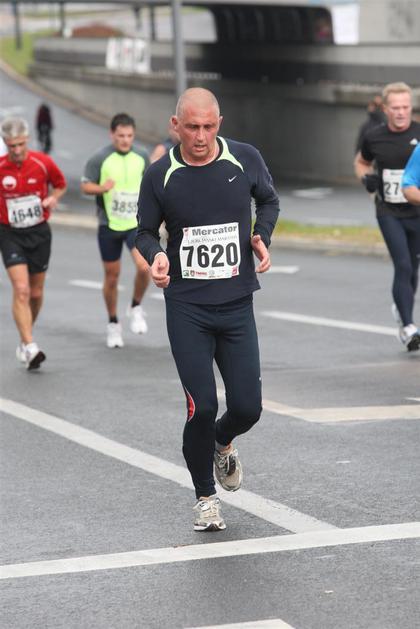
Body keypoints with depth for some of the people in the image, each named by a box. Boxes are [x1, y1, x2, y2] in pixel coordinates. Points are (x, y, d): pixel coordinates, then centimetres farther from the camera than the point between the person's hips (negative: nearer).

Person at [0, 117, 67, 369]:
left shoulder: (43, 163, -8)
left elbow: (60, 184, 10)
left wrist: (53, 199, -8)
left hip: (39, 232, 2)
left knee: (36, 293, 11)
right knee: (21, 290, -16)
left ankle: (25, 338, 35)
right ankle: (30, 347, -19)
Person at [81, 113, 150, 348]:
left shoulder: (142, 157, 1)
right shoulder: (100, 159, -8)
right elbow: (85, 186, -5)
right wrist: (101, 188, -24)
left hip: (136, 223, 1)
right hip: (109, 225, -1)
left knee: (144, 267, -19)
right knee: (112, 276, 7)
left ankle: (136, 307, 9)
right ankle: (113, 323, 26)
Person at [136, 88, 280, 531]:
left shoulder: (246, 159, -2)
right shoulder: (160, 175, -5)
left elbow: (268, 200, 18)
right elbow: (145, 231, 8)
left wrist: (261, 236, -1)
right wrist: (155, 256, -14)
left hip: (237, 304, 2)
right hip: (186, 307, -2)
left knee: (247, 408, -1)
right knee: (202, 408, -9)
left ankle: (223, 444, 36)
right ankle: (205, 497, 14)